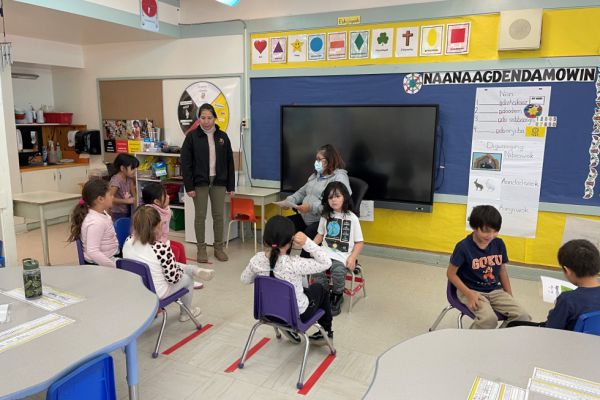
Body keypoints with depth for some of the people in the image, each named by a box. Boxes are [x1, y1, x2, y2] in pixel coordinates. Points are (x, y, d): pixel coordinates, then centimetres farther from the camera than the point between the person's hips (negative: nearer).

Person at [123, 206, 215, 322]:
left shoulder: (128, 242, -11)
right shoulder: (162, 248, -30)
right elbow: (173, 278, -19)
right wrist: (180, 268, 3)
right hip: (157, 294, -6)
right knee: (187, 278, 23)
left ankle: (196, 270, 36)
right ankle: (185, 313, 43)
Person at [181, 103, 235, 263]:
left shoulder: (222, 136, 4)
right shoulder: (192, 136, -4)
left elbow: (229, 162, 7)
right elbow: (185, 163, -5)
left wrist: (231, 185, 4)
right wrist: (189, 186, -9)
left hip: (219, 182, 2)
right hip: (200, 183, -2)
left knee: (218, 215, 7)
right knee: (200, 216, 6)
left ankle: (219, 248, 20)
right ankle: (201, 249, 18)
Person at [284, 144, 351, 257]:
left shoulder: (339, 177, -9)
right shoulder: (315, 175, 19)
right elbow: (302, 192, 26)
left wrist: (312, 207, -25)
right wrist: (290, 200, 4)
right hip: (306, 217, 9)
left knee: (308, 234, -35)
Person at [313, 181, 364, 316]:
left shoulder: (352, 218, -1)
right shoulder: (325, 216, 11)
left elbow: (359, 242, 0)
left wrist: (352, 257, -15)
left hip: (343, 255, -3)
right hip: (326, 252, 3)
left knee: (338, 271, -32)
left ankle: (337, 296, 1)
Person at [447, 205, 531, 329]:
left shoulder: (499, 244, 0)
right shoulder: (463, 247, -15)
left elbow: (502, 270, 13)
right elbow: (451, 273, -9)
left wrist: (510, 297, 11)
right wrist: (469, 294, -18)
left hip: (495, 290, 5)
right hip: (472, 291, -5)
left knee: (523, 317, -14)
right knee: (489, 319, -30)